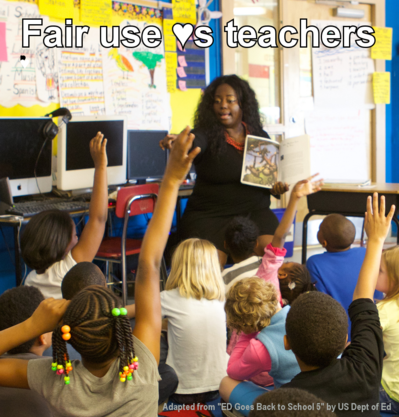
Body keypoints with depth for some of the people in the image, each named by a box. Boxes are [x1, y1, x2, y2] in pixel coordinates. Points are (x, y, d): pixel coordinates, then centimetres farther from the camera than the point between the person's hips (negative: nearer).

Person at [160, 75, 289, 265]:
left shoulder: (260, 136, 12)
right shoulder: (207, 134, 0)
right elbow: (192, 143, -24)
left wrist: (277, 187, 0)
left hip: (255, 212, 3)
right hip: (209, 215, -3)